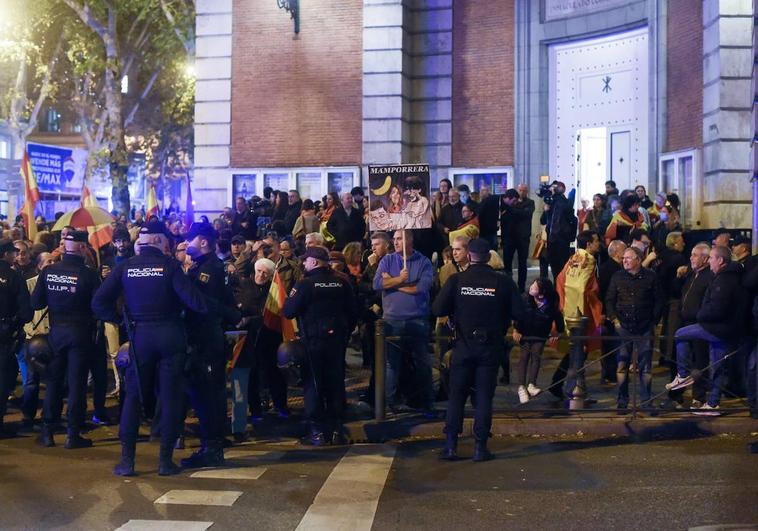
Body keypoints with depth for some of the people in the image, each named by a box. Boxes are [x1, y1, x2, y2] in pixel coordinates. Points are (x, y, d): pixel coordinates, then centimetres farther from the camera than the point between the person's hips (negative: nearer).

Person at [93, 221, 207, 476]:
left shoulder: (125, 266, 2)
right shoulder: (169, 265, -5)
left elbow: (99, 302, -4)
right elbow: (191, 298, -15)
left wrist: (118, 318, 9)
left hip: (140, 335, 2)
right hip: (170, 335, -2)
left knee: (134, 397, 10)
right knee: (170, 396, 6)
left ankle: (127, 460, 8)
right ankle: (165, 460, 8)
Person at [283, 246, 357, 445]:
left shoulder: (305, 284, -12)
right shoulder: (342, 283, 2)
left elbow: (289, 311, -13)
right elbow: (353, 312, 6)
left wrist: (290, 298, 6)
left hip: (313, 341, -4)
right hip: (337, 339, 4)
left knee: (313, 385, 5)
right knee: (336, 384, 11)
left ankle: (317, 431, 3)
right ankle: (337, 430, 13)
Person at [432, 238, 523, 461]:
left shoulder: (456, 280, -7)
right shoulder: (503, 282, -6)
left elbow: (437, 309, -9)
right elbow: (518, 313, -5)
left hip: (464, 346, 0)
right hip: (491, 347, 0)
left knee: (456, 395, 9)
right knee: (484, 396, 7)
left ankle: (451, 445, 7)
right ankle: (480, 447, 7)